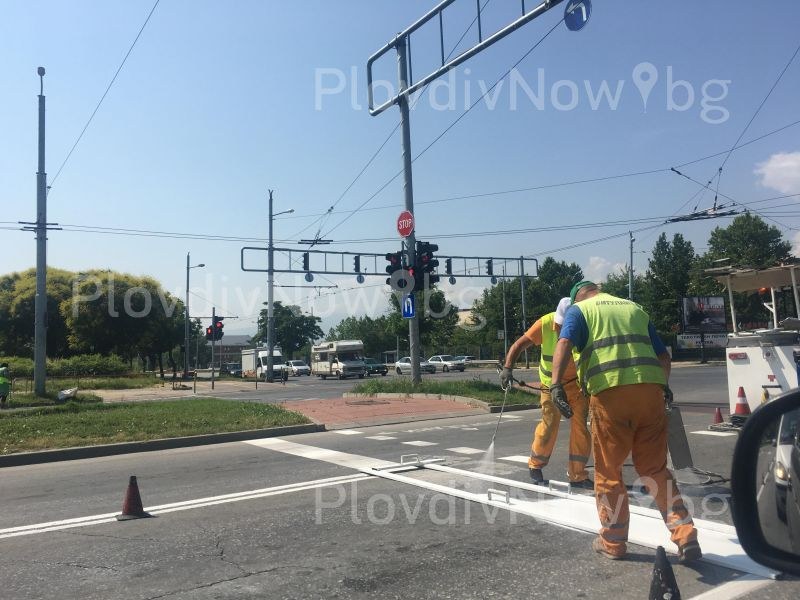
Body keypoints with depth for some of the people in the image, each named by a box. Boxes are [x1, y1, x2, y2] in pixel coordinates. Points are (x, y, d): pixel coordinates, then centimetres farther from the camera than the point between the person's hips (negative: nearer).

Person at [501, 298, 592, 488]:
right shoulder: (545, 324, -22)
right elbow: (519, 345, -19)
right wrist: (508, 368, -32)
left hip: (577, 383, 1)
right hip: (551, 383, -1)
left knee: (581, 425, -2)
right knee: (550, 423, -6)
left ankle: (577, 475, 11)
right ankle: (535, 465, 18)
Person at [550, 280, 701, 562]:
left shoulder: (578, 310, 12)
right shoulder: (635, 308, 27)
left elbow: (564, 344, -9)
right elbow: (663, 354, 28)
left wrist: (556, 384, -18)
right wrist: (664, 387, 42)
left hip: (609, 392, -4)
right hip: (650, 390, 4)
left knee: (608, 471, 9)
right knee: (655, 468, 14)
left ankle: (613, 542, 19)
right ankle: (685, 535, 6)